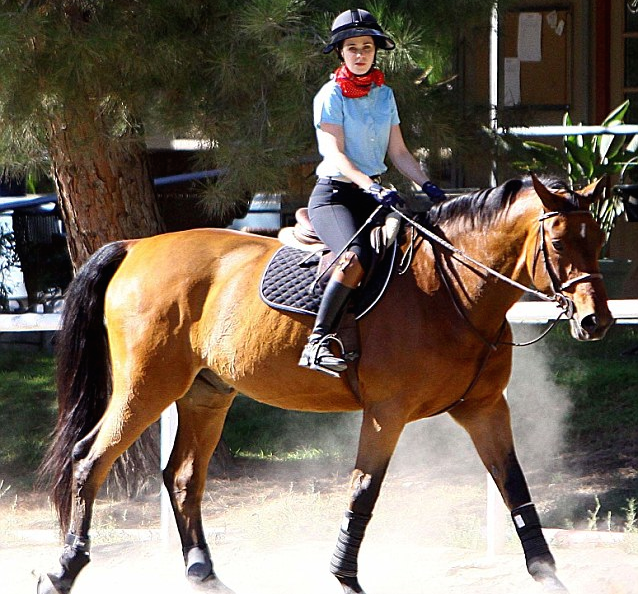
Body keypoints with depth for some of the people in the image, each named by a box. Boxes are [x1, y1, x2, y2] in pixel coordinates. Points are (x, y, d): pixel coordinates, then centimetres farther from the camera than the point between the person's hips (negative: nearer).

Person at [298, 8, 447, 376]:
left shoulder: (385, 95, 14)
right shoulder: (331, 96, -5)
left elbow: (398, 152, 17)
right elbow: (336, 154, -15)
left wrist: (427, 185, 2)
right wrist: (372, 187, -29)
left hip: (374, 195, 7)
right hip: (334, 194, -7)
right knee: (356, 257, -34)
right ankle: (318, 342, -32)